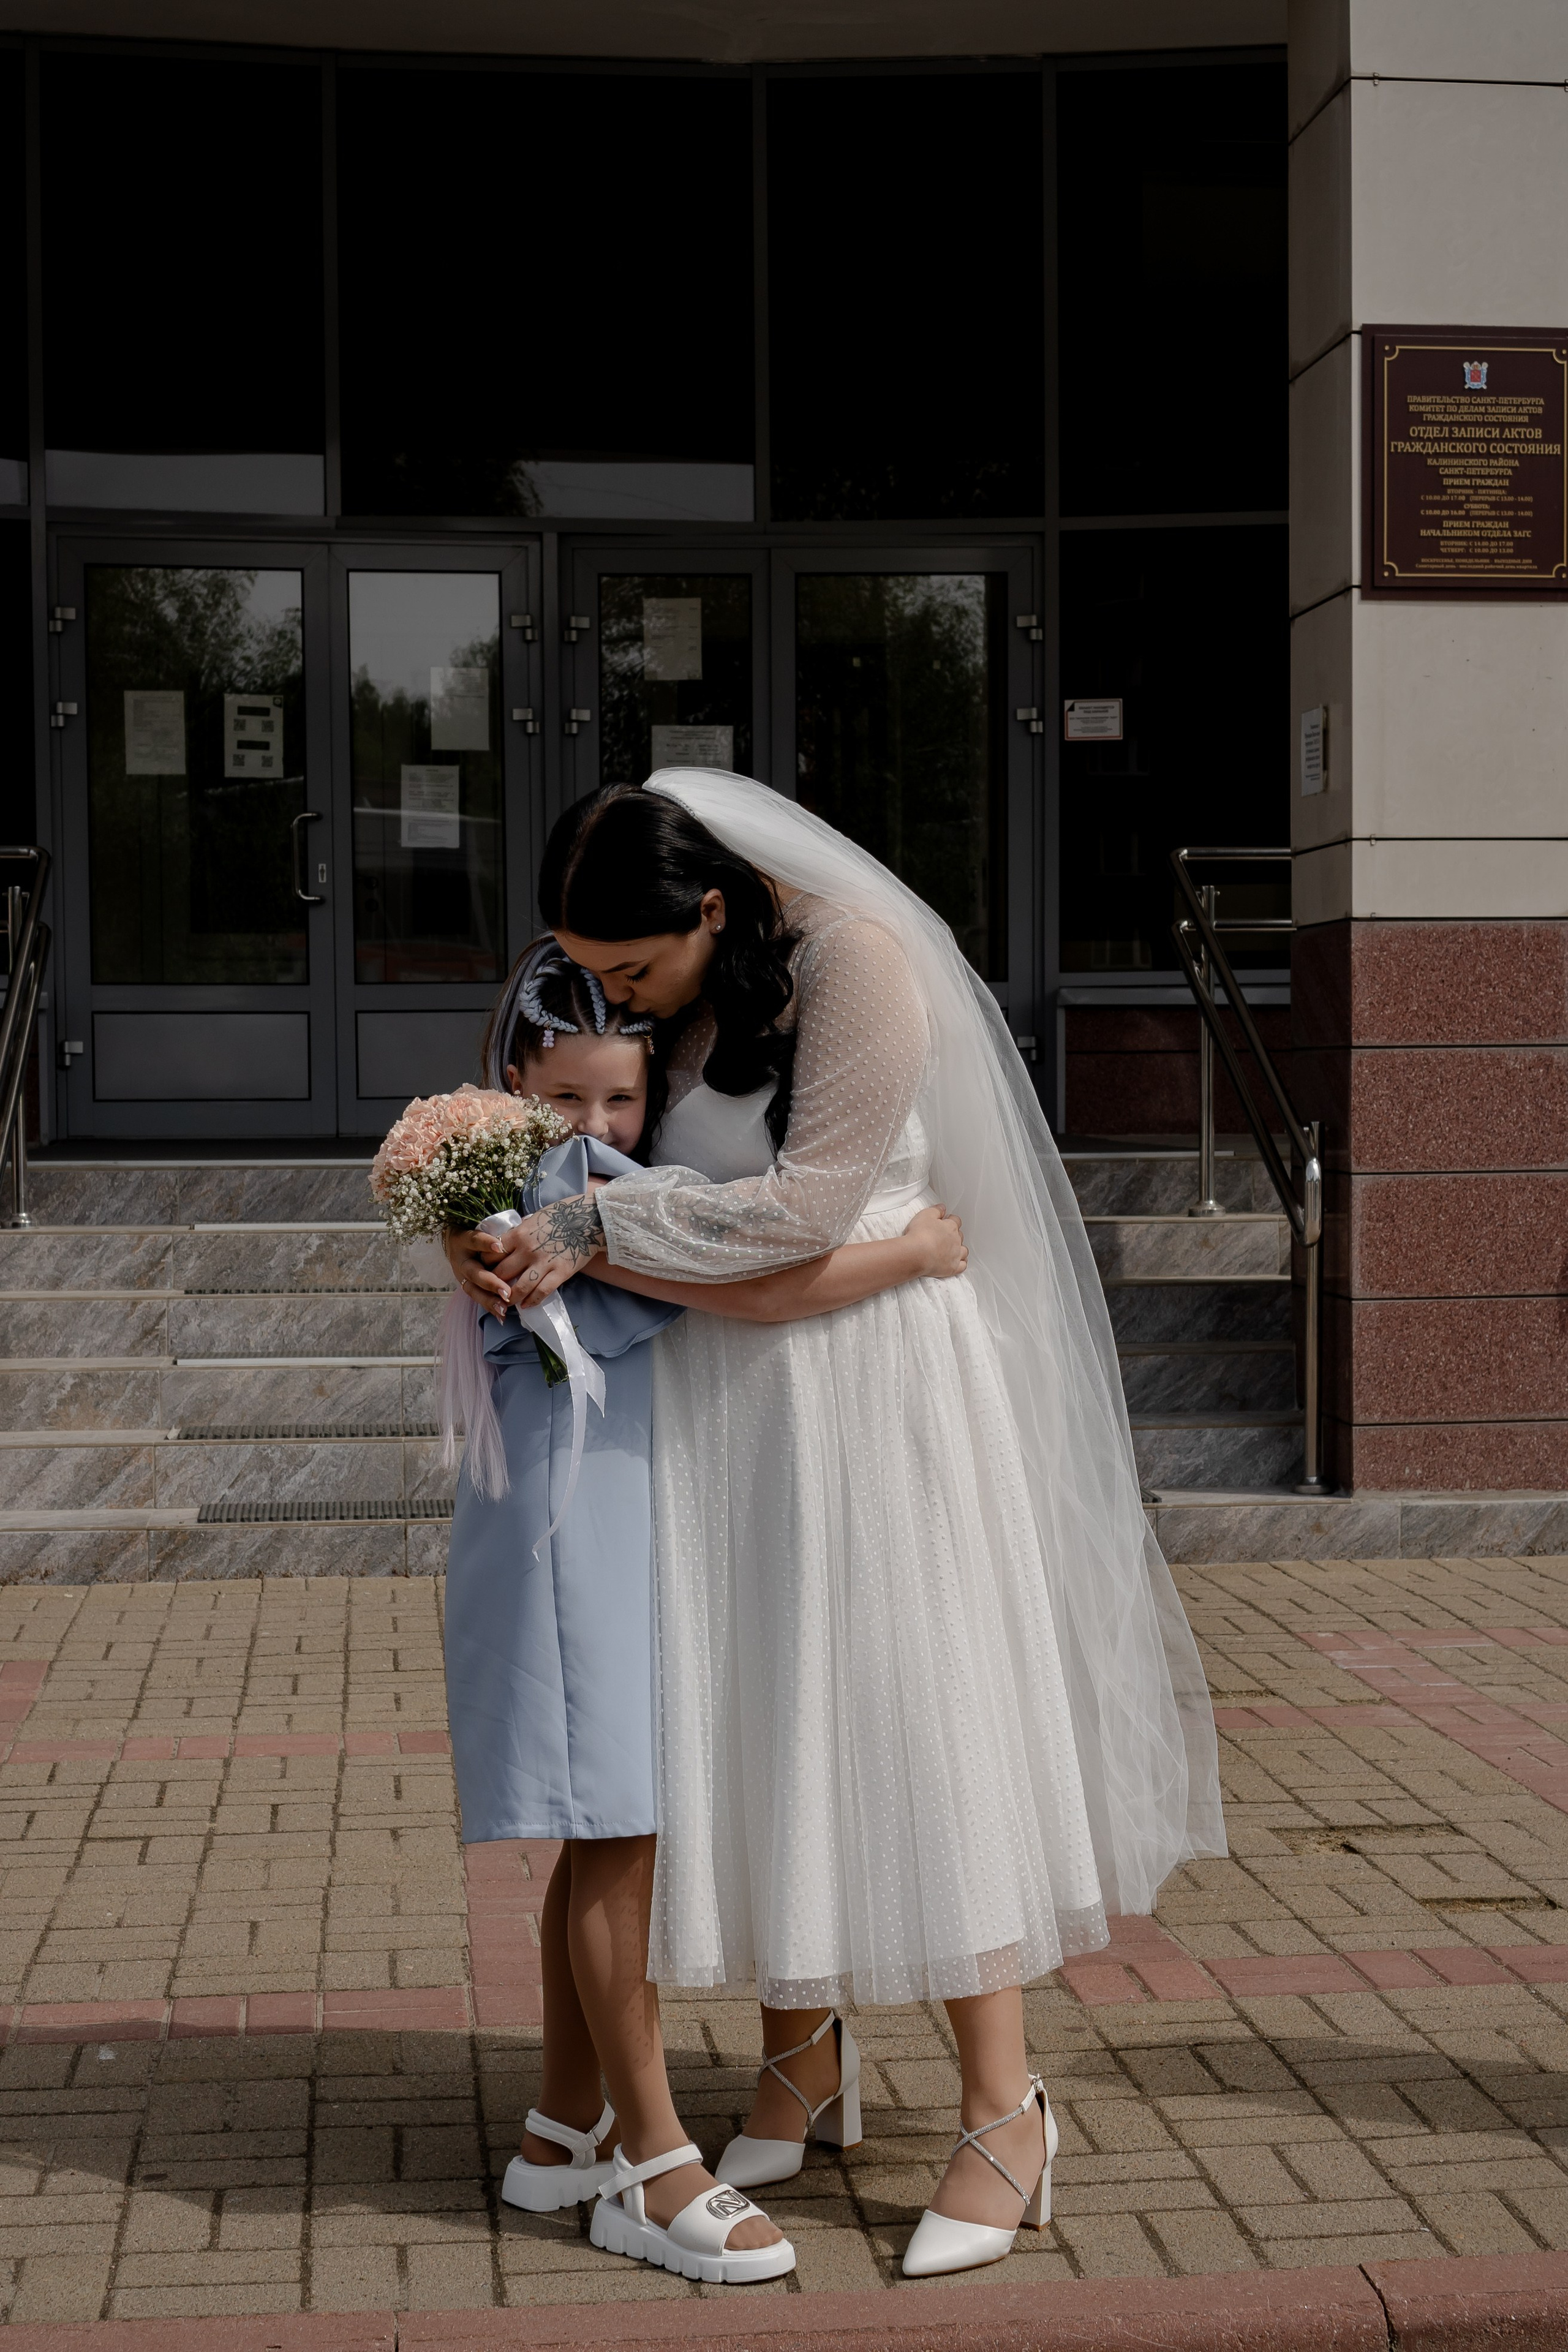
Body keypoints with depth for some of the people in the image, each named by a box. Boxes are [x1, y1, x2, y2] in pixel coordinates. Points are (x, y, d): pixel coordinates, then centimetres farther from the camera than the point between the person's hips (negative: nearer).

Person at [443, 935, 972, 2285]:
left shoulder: (610, 1185, 12)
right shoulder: (573, 1197, -19)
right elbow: (760, 1292, -23)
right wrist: (916, 1252, -14)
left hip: (629, 1531, 10)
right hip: (570, 1536, -10)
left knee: (603, 1845, 14)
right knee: (615, 1844, -6)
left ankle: (563, 2136, 24)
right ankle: (661, 2174, 0)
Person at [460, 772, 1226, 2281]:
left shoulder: (855, 961, -17)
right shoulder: (668, 997, 5)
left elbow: (808, 1203, -20)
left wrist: (599, 1232, -20)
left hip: (864, 1379, -6)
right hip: (719, 1398, 6)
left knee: (909, 1721, -5)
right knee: (749, 1726, 8)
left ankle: (1002, 2110, 4)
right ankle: (803, 2051, 26)